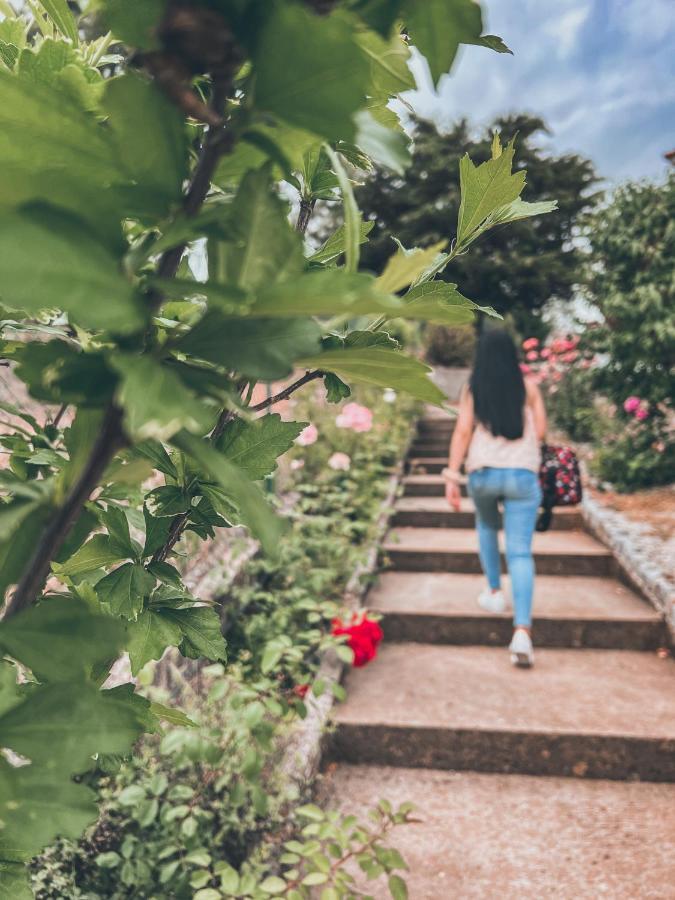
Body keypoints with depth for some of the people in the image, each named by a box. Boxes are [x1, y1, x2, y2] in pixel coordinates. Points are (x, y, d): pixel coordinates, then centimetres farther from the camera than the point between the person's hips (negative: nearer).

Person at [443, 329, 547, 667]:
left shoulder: (472, 389, 3)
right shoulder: (528, 387, 3)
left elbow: (462, 432, -4)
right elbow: (540, 431, 5)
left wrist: (452, 475, -4)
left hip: (483, 473, 1)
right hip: (523, 474, -1)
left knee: (486, 526, 31)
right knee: (520, 552, -3)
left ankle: (494, 592, 33)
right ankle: (522, 629, -15)